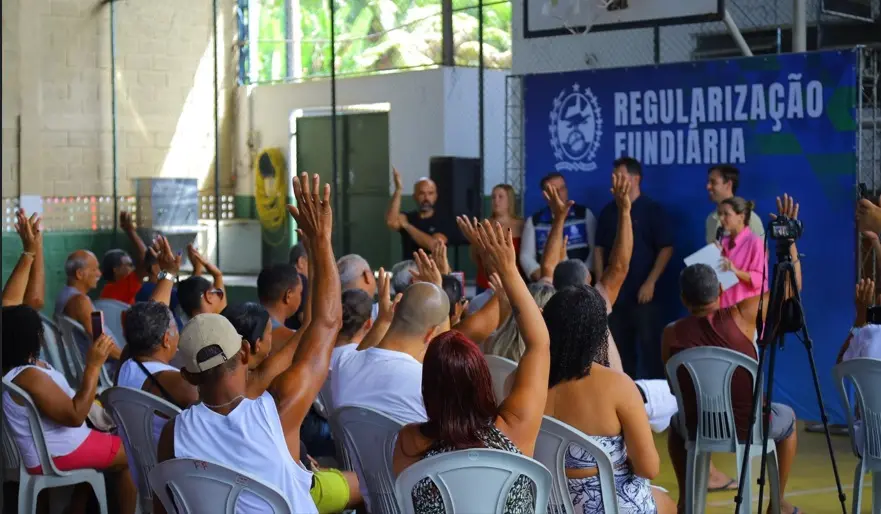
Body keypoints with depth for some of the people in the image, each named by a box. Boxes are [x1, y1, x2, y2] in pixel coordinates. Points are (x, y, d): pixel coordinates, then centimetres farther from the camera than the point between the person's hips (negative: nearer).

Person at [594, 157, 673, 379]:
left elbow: (666, 248, -7)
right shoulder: (608, 211, 9)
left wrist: (650, 282, -14)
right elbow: (600, 248, 13)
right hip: (614, 292, 5)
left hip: (642, 293, -4)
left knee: (650, 347, -2)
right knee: (619, 348, 9)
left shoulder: (652, 210, -4)